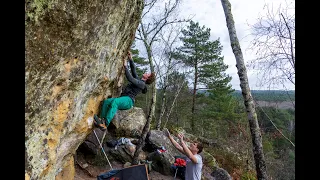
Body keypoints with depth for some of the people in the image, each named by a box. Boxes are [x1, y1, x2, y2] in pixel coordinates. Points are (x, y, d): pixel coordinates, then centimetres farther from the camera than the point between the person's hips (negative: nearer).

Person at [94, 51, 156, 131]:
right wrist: (130, 59, 20)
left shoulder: (142, 84, -2)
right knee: (106, 101, -18)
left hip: (128, 100, -8)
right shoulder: (138, 80, 25)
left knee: (114, 102, -37)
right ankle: (101, 120, -31)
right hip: (122, 98, 8)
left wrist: (125, 66, -11)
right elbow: (133, 69, 28)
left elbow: (130, 79, -14)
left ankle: (105, 124, -42)